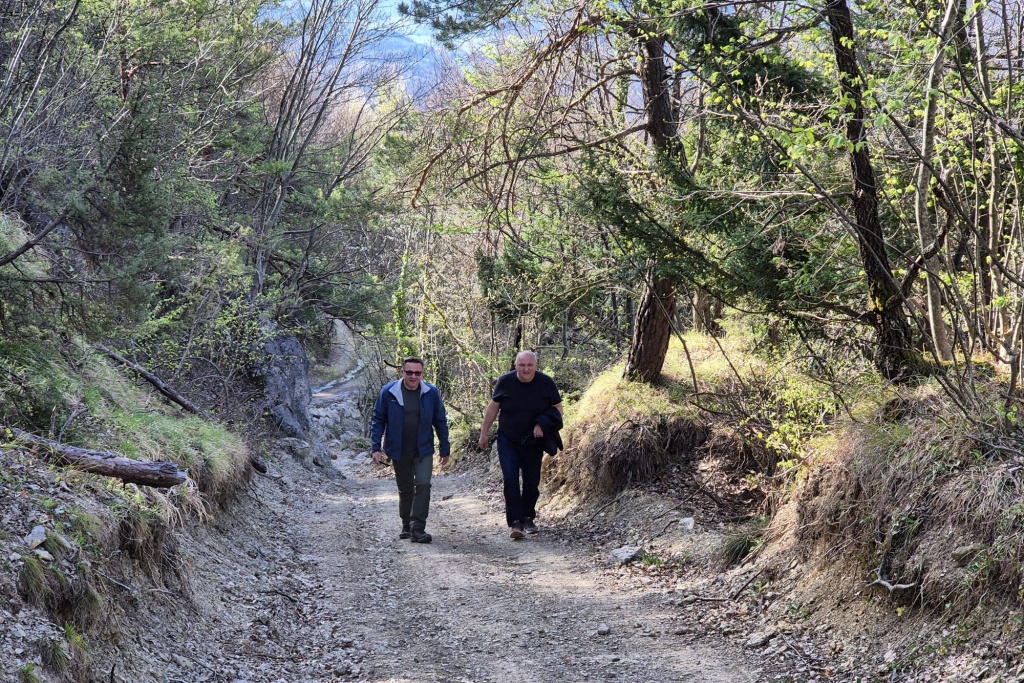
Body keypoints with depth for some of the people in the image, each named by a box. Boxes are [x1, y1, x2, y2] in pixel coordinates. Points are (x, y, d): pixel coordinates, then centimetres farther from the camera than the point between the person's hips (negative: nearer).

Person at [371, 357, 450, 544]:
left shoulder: (431, 393, -4)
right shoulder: (388, 392, -7)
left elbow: (441, 422, 4)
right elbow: (378, 420, 0)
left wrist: (445, 450, 5)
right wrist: (376, 448, -8)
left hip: (423, 450, 0)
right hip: (399, 451, 0)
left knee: (423, 485, -15)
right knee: (405, 490, 12)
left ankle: (418, 529, -13)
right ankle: (406, 526, 27)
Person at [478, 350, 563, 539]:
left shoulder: (546, 383, -10)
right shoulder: (505, 382, -10)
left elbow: (557, 408, 0)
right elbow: (492, 408, 2)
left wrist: (543, 424, -18)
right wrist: (484, 433, 5)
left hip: (533, 442, 1)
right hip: (508, 441, -1)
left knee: (532, 481, 10)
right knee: (510, 480, -13)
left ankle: (528, 518, 28)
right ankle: (515, 522, -13)